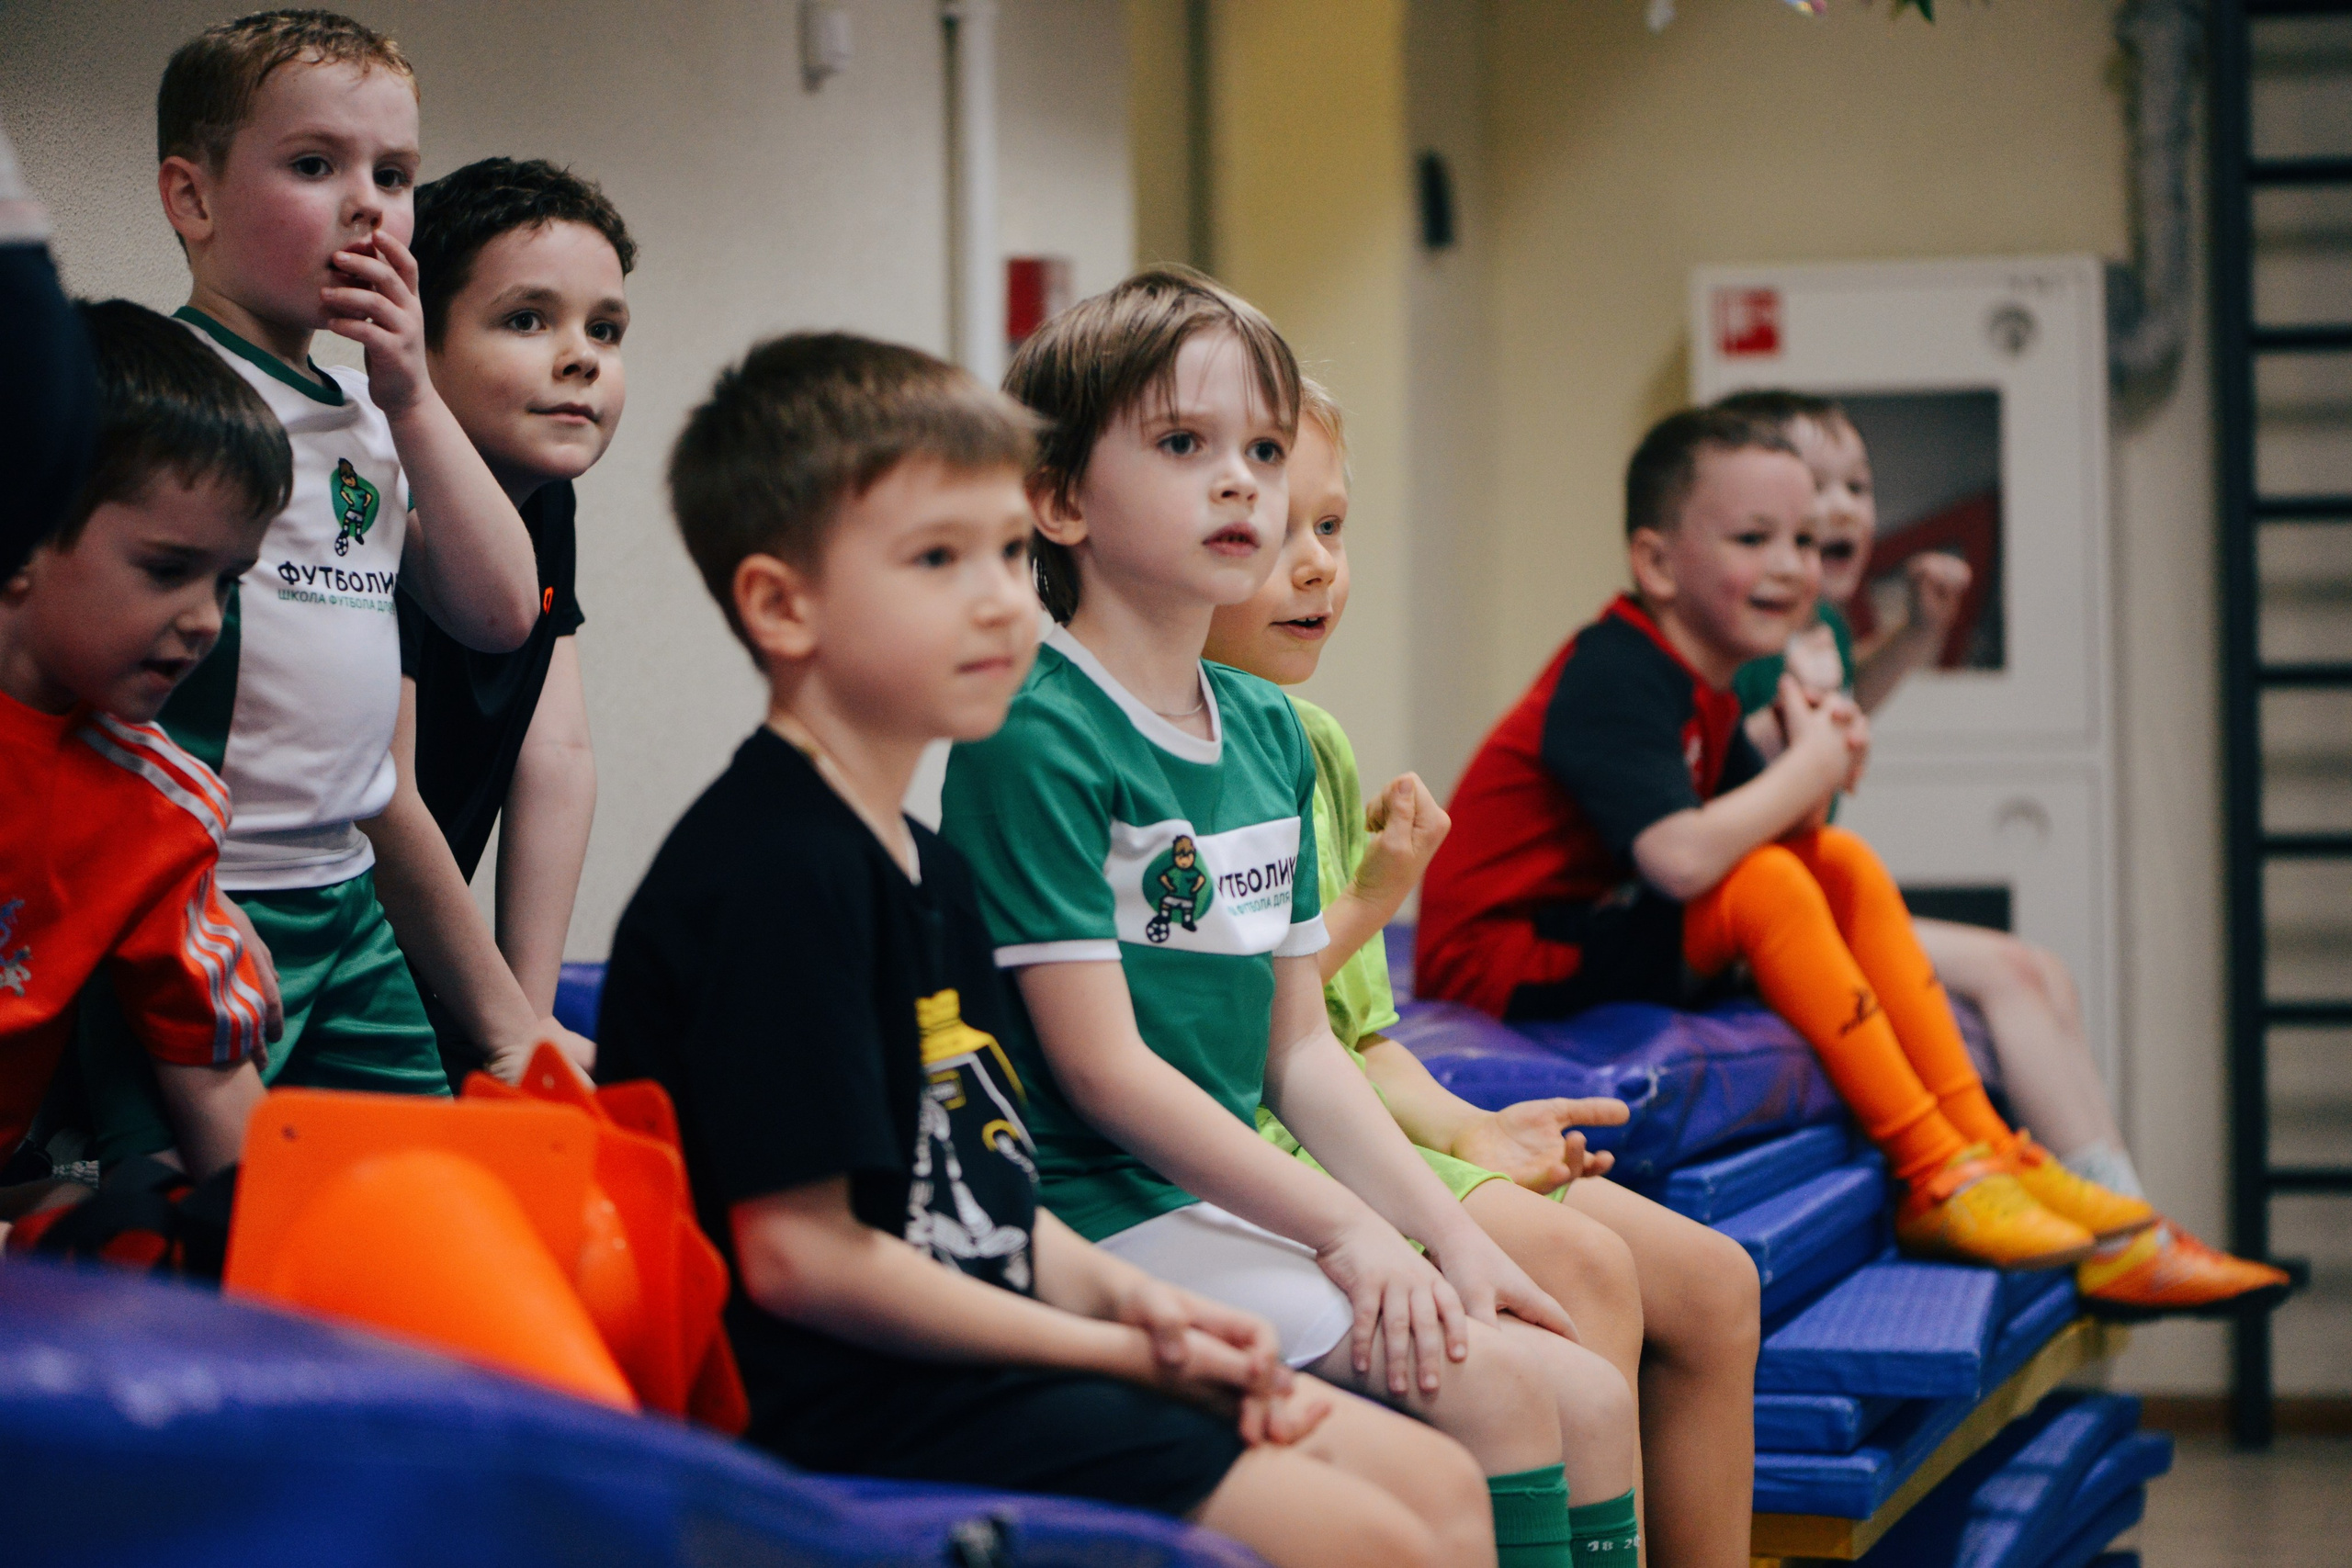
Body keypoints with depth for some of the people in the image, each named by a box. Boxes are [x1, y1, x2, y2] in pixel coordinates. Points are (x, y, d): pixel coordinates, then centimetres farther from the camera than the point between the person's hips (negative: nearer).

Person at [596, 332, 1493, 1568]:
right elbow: (803, 1250, -21)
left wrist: (1122, 1297, -2)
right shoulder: (775, 874, -17)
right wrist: (1118, 1352, -14)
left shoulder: (923, 865, 17)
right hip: (855, 1406, -10)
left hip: (993, 1357, 10)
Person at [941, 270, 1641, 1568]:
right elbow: (1101, 1063, -17)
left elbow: (1298, 1040, 15)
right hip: (1108, 1214, -9)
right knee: (1490, 1394, -19)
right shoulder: (1037, 738, -14)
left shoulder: (1270, 734, 13)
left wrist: (1449, 1229, 3)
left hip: (1238, 1190, 9)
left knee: (1593, 1401, -1)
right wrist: (1344, 1228, -17)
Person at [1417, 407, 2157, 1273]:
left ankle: (1984, 1146, 2)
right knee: (1765, 883, -26)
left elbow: (1776, 830, 8)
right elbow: (1684, 858, -36)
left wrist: (1820, 766, -14)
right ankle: (1934, 1184, -18)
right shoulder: (1613, 681, -21)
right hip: (1504, 952, -10)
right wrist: (1810, 765, -20)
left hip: (1599, 925, 10)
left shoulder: (1697, 686, 10)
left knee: (1843, 862, 4)